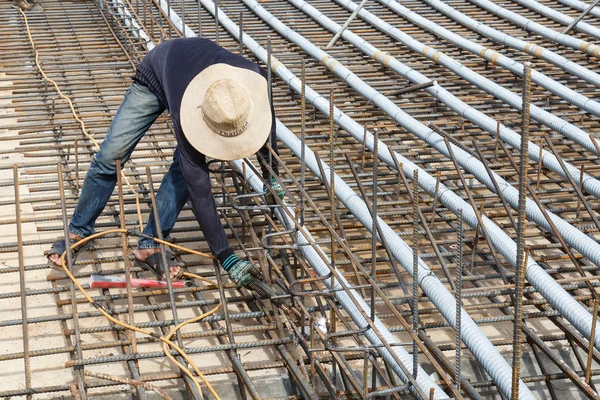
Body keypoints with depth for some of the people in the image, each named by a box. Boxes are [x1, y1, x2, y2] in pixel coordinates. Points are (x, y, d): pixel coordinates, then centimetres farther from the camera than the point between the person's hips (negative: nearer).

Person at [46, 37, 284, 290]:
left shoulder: (253, 79, -39)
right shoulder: (185, 111, -46)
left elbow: (266, 116, -12)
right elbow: (198, 187, -43)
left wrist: (271, 175, -7)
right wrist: (226, 258, -44)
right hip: (155, 75, -3)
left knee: (184, 167, -17)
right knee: (111, 156, -5)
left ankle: (151, 245, -6)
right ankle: (77, 233, 14)